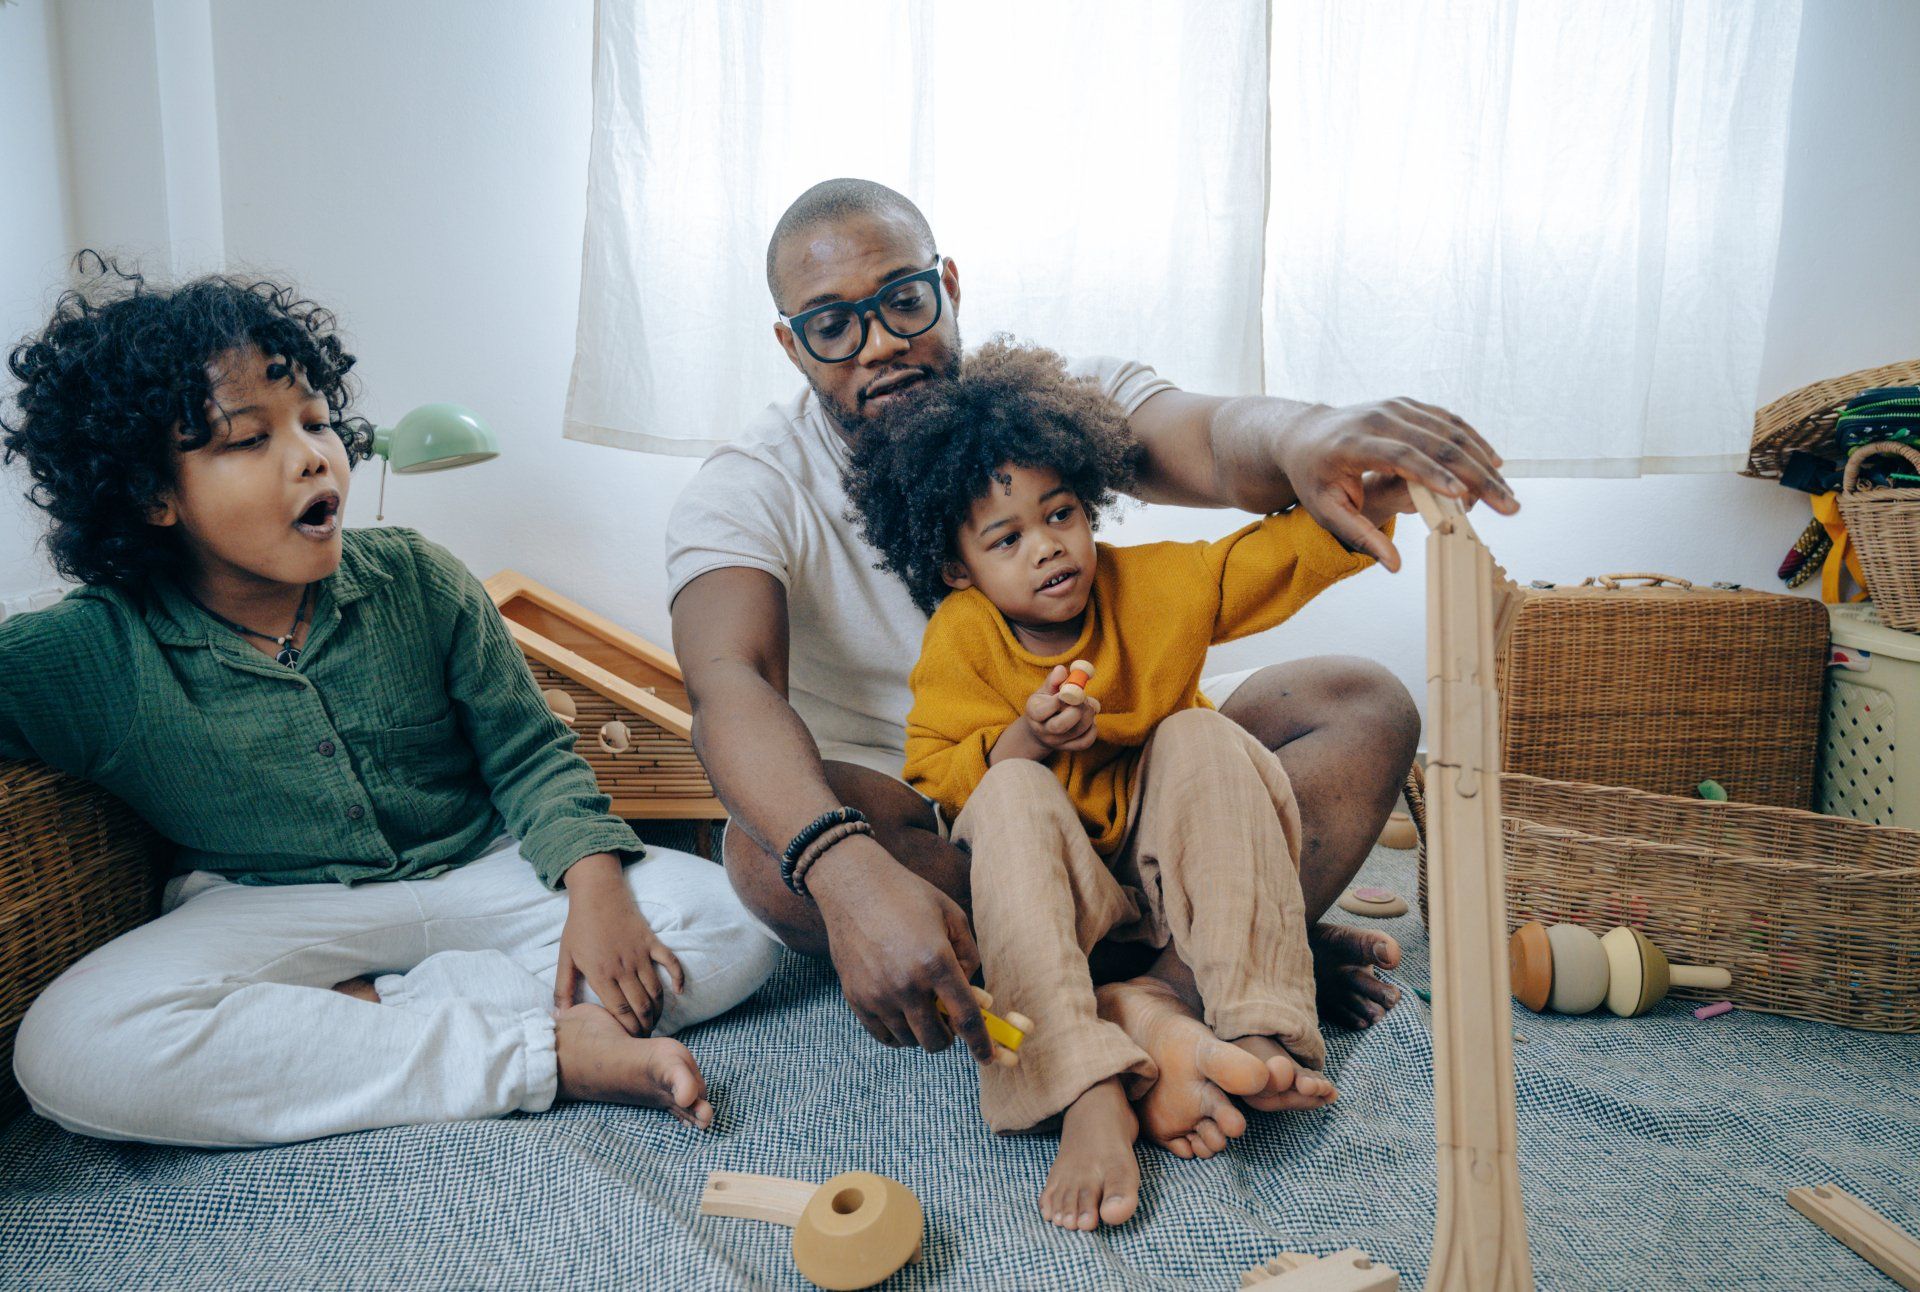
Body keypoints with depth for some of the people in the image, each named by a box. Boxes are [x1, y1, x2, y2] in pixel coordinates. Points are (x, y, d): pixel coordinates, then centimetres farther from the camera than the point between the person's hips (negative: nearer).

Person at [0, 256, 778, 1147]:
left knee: (732, 924, -16)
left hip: (481, 875, 1)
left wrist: (596, 886, -16)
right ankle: (553, 1053, -29)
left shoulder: (417, 580, -3)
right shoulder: (84, 659, -7)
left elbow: (528, 755, 0)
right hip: (271, 910, -1)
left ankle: (359, 1013, -20)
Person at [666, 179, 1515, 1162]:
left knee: (1363, 708, -13)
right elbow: (729, 686, -31)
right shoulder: (745, 492, -11)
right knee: (768, 851, -36)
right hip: (912, 831, -1)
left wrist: (1299, 435, -52)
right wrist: (851, 875, -51)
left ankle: (1177, 987, -32)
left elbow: (1202, 438, -25)